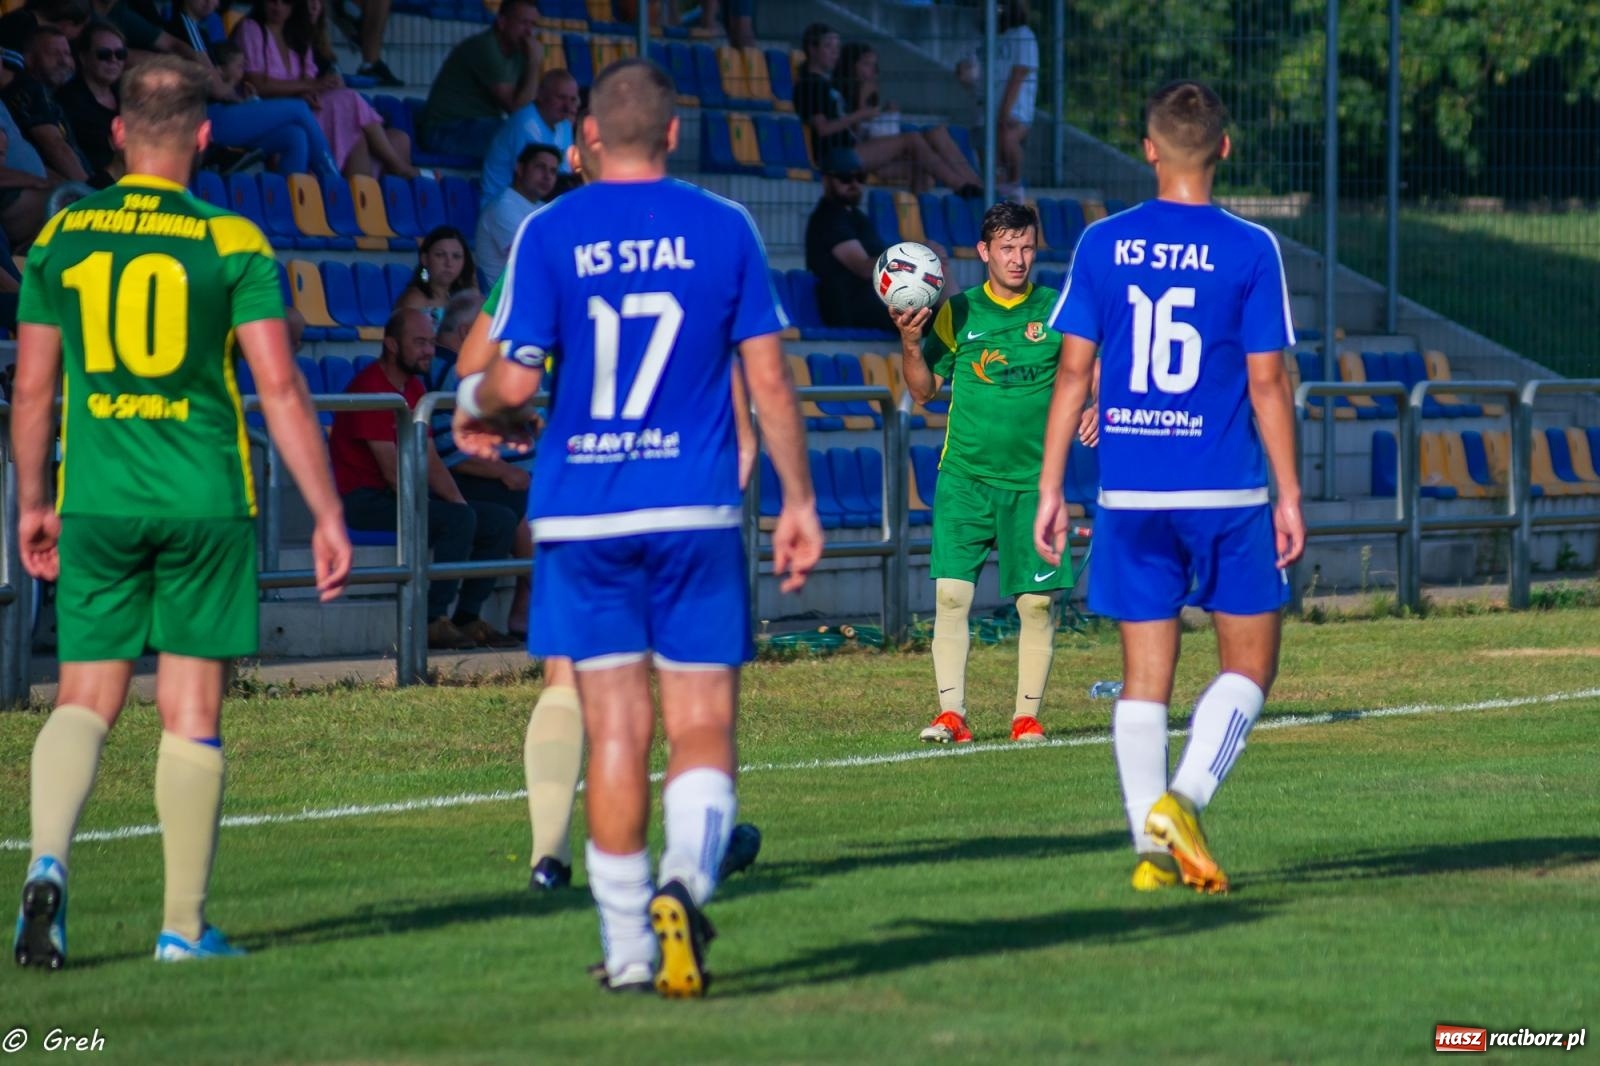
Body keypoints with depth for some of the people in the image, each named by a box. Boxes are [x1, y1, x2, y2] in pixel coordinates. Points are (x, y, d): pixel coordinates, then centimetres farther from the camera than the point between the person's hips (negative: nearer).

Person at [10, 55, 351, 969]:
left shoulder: (62, 237, 3)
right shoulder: (233, 243, -5)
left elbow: (33, 387, 7)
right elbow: (280, 387, -8)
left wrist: (34, 502, 20)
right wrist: (328, 514, -3)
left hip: (98, 505, 2)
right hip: (204, 505, -2)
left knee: (85, 700, 9)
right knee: (192, 714, 5)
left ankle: (49, 860, -17)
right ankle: (185, 926, 8)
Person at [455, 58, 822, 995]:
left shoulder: (549, 235, -2)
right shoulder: (725, 231, 0)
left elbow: (515, 380, -6)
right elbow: (769, 379, 0)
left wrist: (477, 409, 16)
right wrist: (799, 501, 7)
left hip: (584, 520, 0)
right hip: (696, 513, 0)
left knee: (617, 733, 6)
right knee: (703, 730, 3)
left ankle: (630, 947, 7)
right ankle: (685, 880, -23)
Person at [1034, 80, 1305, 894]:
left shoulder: (1102, 245, 2)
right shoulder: (1249, 250, -6)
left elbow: (1073, 372, 2)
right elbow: (1267, 383, -6)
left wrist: (1050, 488, 8)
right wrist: (1289, 497, 0)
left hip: (1128, 492, 3)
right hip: (1225, 490, -3)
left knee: (1145, 673, 8)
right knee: (1249, 661, 9)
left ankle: (1154, 847, 3)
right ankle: (1184, 798, -11)